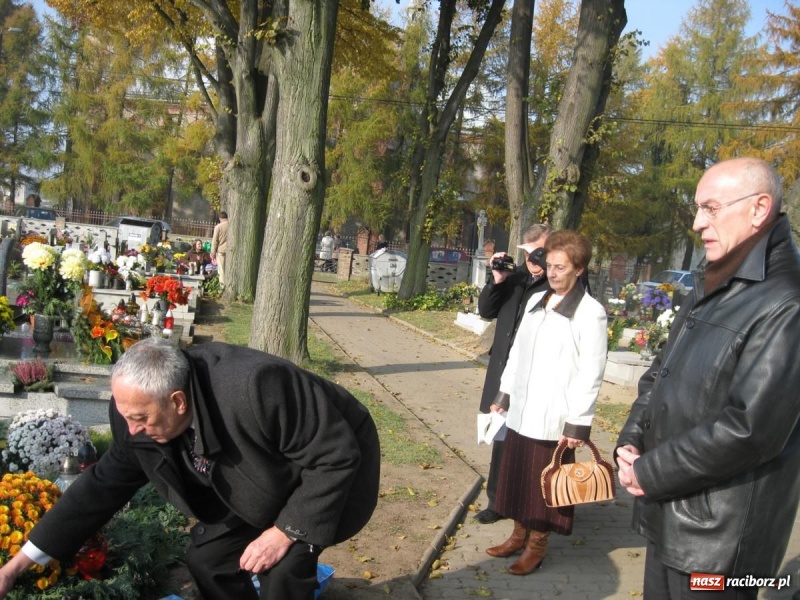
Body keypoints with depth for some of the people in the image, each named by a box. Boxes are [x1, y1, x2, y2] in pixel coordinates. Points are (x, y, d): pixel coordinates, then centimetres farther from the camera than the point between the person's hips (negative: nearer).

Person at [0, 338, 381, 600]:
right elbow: (104, 485, -5)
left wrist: (287, 531, -30)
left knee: (285, 566, -21)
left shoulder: (255, 388, -42)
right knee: (207, 557, 1)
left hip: (334, 466, -6)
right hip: (260, 479, 7)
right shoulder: (141, 411, -19)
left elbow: (338, 456, -33)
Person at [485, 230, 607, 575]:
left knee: (544, 484, 6)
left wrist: (578, 422, -16)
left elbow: (591, 373, -13)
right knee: (517, 476, 16)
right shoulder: (535, 302, 9)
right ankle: (519, 535, 32)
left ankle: (537, 546, 23)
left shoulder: (591, 312, -11)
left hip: (554, 417, -6)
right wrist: (505, 394, 15)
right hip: (521, 410, 6)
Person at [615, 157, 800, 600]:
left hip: (718, 534, -8)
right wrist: (631, 443, 0)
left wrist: (650, 472, -16)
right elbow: (659, 375, 16)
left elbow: (749, 428, -26)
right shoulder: (708, 290, 11)